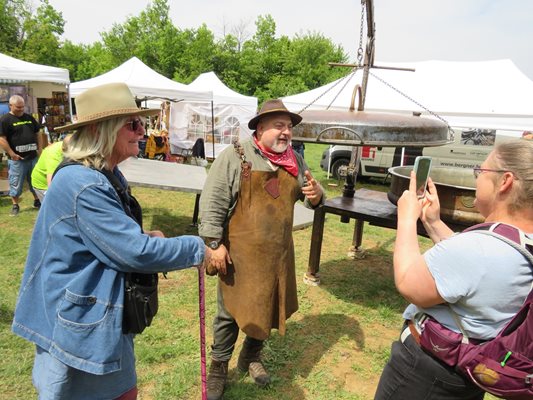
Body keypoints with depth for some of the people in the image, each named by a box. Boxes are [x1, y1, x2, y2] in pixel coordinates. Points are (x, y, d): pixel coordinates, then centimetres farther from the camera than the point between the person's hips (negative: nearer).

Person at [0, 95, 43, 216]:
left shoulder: (29, 118, 11)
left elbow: (37, 134, 18)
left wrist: (40, 149, 8)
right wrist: (12, 154, -16)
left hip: (33, 156, 5)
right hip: (17, 159, -5)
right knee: (16, 183, 4)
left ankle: (37, 201, 29)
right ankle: (15, 205, 15)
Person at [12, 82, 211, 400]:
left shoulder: (107, 177, 6)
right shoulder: (83, 183, -26)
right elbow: (136, 253, -28)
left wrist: (144, 237, -2)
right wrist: (197, 249, -15)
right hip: (79, 327, -9)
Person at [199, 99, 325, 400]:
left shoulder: (296, 162, 5)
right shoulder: (235, 156, -10)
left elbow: (312, 199, 13)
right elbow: (212, 202, -11)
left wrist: (315, 193, -11)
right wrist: (215, 243, -15)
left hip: (278, 254, 5)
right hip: (240, 252, -4)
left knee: (267, 308, 18)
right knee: (231, 312, 9)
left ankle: (251, 357, 44)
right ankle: (219, 368, 31)